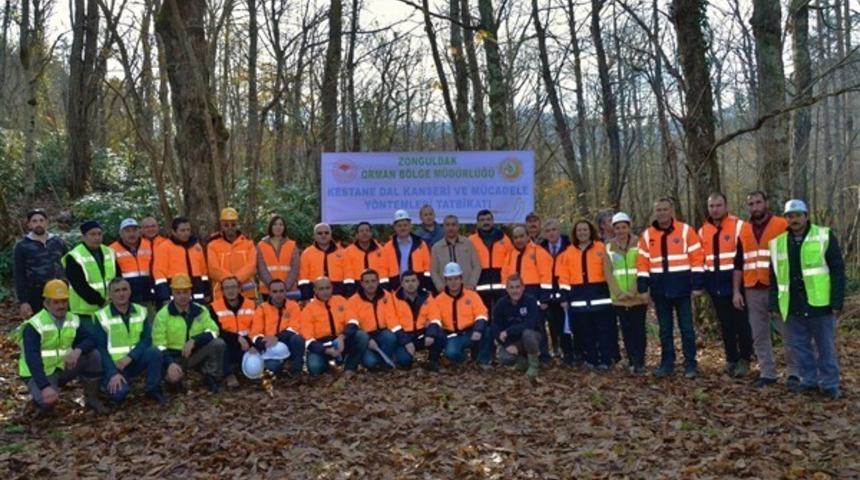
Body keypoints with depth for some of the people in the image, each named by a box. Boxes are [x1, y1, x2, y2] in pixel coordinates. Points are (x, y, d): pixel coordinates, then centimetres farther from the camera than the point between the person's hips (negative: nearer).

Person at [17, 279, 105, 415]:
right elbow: (32, 359, -31)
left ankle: (91, 399, -2)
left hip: (63, 368, 5)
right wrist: (45, 387, -42)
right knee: (49, 400, -34)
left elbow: (90, 340, -7)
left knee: (93, 355, -17)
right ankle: (40, 397, 6)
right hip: (39, 374, -5)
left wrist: (78, 350, -32)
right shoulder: (34, 325, -21)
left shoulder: (73, 320, -2)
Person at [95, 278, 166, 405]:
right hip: (113, 364, -3)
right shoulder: (102, 316, -7)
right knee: (119, 392, -30)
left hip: (134, 361, 3)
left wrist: (129, 357, -23)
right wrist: (113, 373, -22)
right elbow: (100, 349, -11)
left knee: (154, 352, -28)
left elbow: (146, 339, -5)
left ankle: (153, 390, -7)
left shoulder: (141, 312, 2)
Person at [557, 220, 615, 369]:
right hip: (579, 297, 3)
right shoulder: (569, 252, 9)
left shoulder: (601, 248, 2)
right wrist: (565, 297, 4)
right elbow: (564, 277, 8)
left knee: (603, 329, 0)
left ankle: (606, 360, 6)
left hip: (600, 295, -3)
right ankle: (590, 360, 15)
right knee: (585, 331, 7)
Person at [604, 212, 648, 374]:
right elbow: (608, 272, 3)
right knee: (626, 329, 5)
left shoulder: (638, 244, 1)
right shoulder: (609, 247, 9)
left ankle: (640, 362, 4)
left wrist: (634, 291, -15)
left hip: (638, 296, -2)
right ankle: (632, 359, 13)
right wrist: (618, 292, -9)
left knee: (639, 329, -1)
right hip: (619, 298, 2)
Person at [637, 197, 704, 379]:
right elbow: (643, 263, 7)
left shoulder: (686, 231, -4)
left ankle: (690, 364, 11)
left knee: (686, 328, 3)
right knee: (665, 329, 11)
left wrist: (697, 285, -10)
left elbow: (697, 259, -5)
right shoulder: (647, 235, 5)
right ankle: (667, 363, 19)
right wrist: (643, 288, 1)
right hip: (659, 289, 3)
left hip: (681, 287, -3)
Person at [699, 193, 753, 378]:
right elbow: (700, 259, 16)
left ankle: (744, 360, 13)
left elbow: (745, 256, -8)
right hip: (716, 286, 5)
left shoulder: (739, 226, -8)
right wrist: (703, 283, 12)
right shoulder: (703, 231, 9)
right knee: (725, 325, 12)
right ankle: (731, 359, 21)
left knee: (741, 323, 1)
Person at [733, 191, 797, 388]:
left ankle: (794, 372, 12)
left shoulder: (783, 226, -1)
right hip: (752, 291, 4)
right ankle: (767, 373, 15)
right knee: (759, 335, 7)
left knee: (788, 332, 1)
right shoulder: (744, 230, 11)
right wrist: (736, 291, 8)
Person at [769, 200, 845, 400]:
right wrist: (775, 304, 8)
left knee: (826, 347, 6)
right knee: (799, 346, 11)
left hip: (820, 304, -4)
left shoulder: (824, 236, -4)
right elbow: (775, 275, 12)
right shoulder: (778, 242, 7)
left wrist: (837, 302, -10)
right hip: (793, 306, 4)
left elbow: (837, 270, -5)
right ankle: (809, 380, 23)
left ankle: (829, 384, 16)